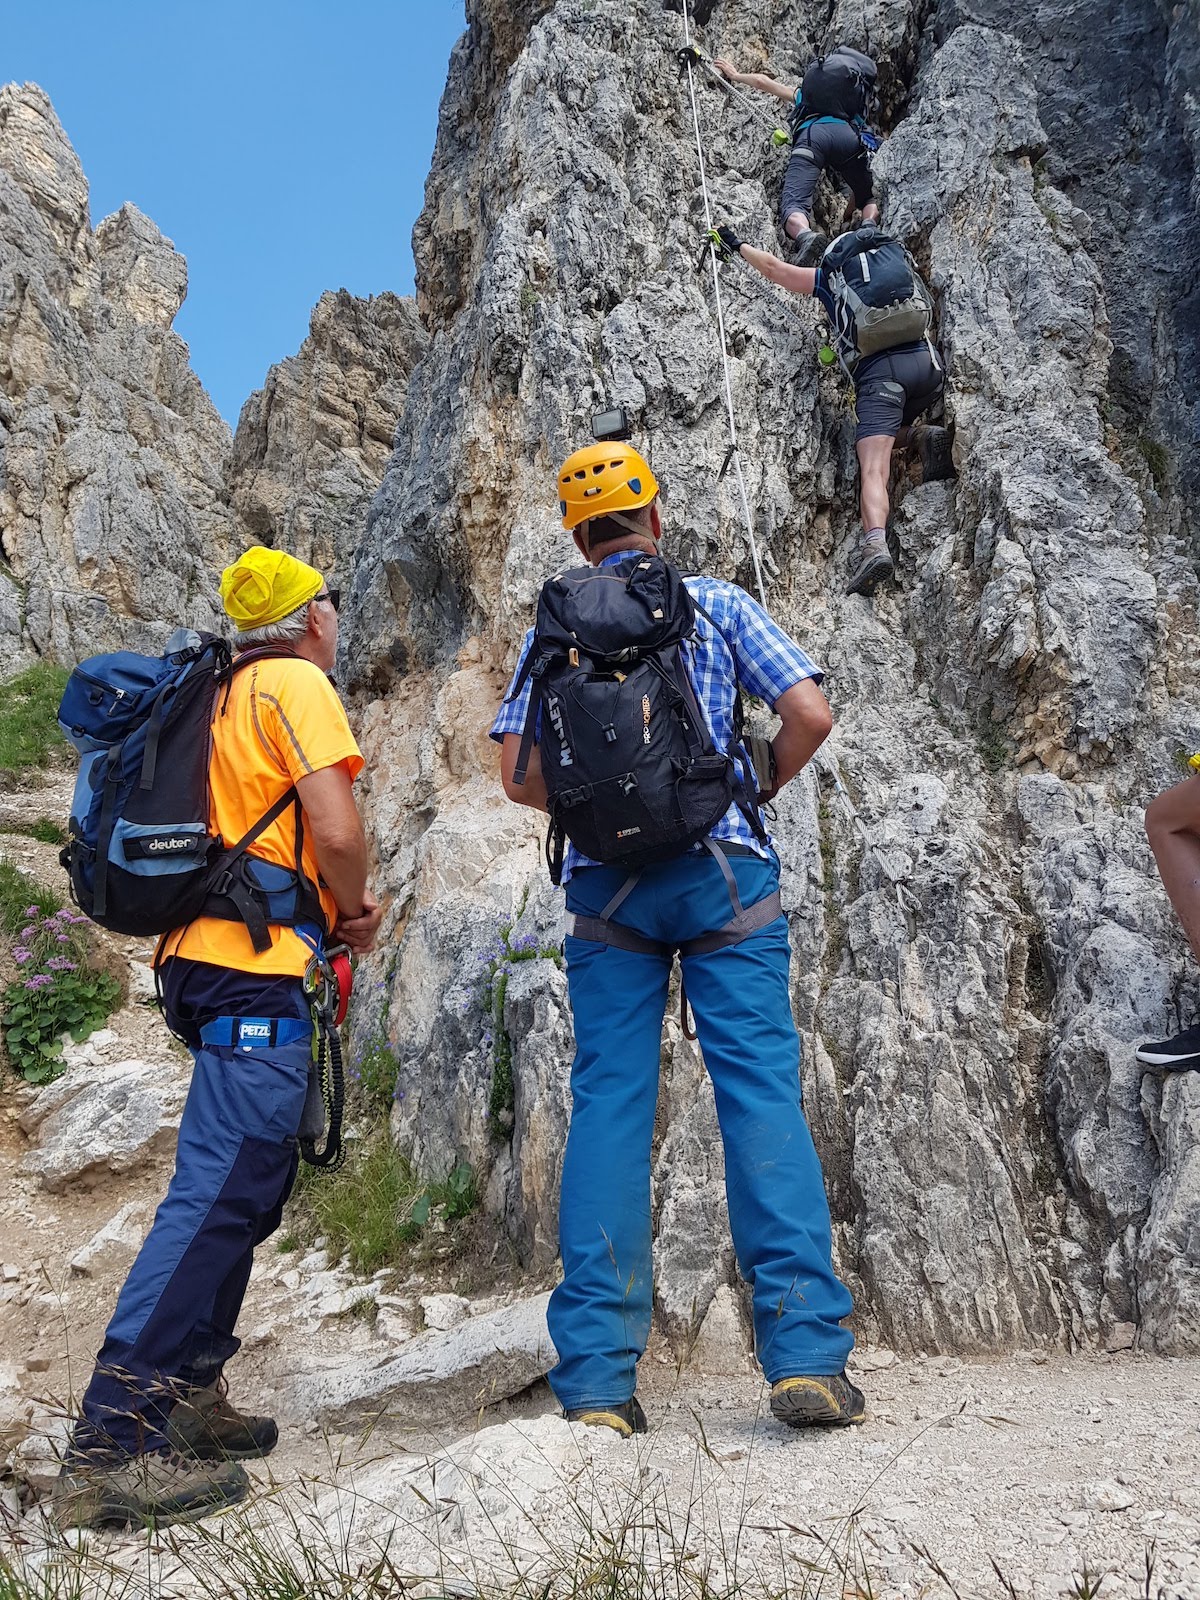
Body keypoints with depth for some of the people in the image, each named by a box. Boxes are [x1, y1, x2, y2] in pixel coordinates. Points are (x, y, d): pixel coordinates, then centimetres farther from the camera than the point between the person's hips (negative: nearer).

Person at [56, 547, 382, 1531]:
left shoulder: (227, 694, 23)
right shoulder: (297, 684, -5)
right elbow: (337, 831, -16)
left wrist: (338, 906, 14)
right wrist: (353, 908, 3)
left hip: (208, 960, 10)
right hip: (254, 969, -10)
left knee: (248, 1187, 16)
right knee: (219, 1190, -13)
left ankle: (188, 1394, 22)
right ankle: (113, 1442, -13)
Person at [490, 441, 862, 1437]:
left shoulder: (552, 629, 12)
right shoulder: (718, 604, 8)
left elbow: (519, 775, 5)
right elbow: (810, 714, -2)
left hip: (604, 885, 2)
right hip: (723, 873, -1)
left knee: (608, 1105, 2)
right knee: (763, 1092, -2)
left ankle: (597, 1380, 1)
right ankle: (807, 1353, -6)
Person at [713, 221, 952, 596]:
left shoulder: (830, 278, 19)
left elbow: (773, 268, 28)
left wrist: (736, 244, 44)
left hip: (879, 371, -4)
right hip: (927, 362, 4)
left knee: (873, 470, -17)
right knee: (891, 427, 33)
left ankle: (875, 545, -41)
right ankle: (924, 436, -1)